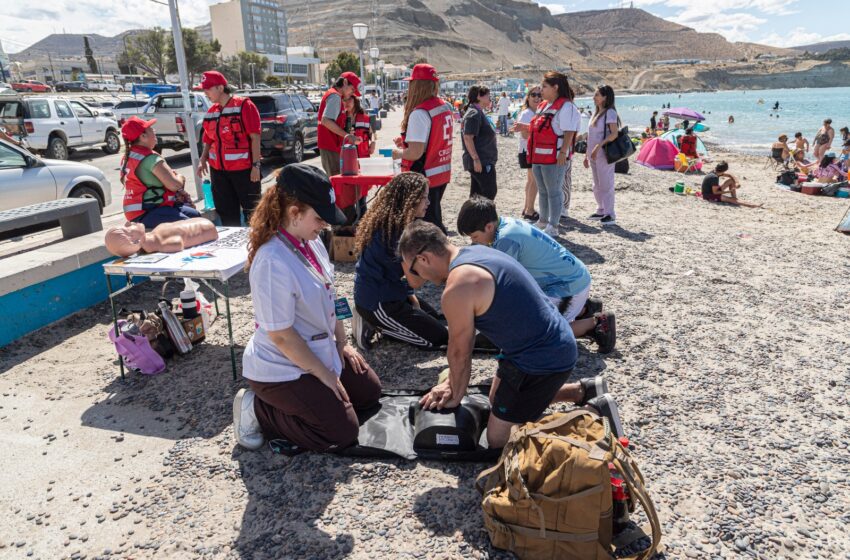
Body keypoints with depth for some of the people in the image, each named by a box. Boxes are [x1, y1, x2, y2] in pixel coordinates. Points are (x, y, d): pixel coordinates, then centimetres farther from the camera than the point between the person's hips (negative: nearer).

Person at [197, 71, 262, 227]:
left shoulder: (244, 105, -7)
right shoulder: (211, 111, 12)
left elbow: (255, 137, -12)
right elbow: (209, 140, 19)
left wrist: (256, 165, -17)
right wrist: (203, 160, 5)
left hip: (244, 169, -6)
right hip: (218, 170, 7)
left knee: (251, 209, 3)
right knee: (226, 212, 12)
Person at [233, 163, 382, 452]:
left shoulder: (312, 242, -5)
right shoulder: (273, 263, -31)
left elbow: (329, 296, 8)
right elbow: (281, 336, -25)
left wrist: (342, 343, 8)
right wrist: (324, 374, -16)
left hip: (321, 351, 9)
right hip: (282, 369, -9)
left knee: (369, 391, 17)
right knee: (343, 432, -6)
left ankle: (293, 403, 20)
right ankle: (257, 410, 5)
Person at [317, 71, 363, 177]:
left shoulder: (332, 94, 20)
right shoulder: (335, 96, -11)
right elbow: (326, 121, -23)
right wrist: (347, 136, -21)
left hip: (330, 145, 10)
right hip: (331, 146, -10)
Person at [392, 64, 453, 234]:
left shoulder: (420, 113, -20)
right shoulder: (445, 107, 7)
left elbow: (415, 153, -24)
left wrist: (398, 153, -4)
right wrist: (406, 141, 15)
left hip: (425, 177, -9)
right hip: (443, 174, 9)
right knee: (435, 219, 21)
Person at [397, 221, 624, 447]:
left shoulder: (457, 288, -26)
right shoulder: (474, 253, 5)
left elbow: (460, 352, -11)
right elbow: (462, 336, 13)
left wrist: (455, 396, 7)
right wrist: (452, 382, 17)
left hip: (544, 360, -10)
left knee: (497, 440, 0)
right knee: (497, 400, 27)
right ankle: (583, 390, 27)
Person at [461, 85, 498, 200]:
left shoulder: (480, 112, 17)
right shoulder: (474, 114, -15)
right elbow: (467, 138, -23)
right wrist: (476, 159, -26)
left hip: (483, 160, 10)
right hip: (481, 161, -10)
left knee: (476, 193, 12)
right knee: (490, 192, -7)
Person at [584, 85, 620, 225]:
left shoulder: (610, 112, -8)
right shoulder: (596, 113, 17)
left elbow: (614, 134, -18)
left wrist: (599, 146, -26)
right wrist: (587, 154, 18)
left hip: (604, 154, -9)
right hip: (593, 154, 9)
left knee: (606, 184, -7)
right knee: (597, 185, 13)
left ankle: (610, 214, -3)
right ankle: (601, 210, 23)